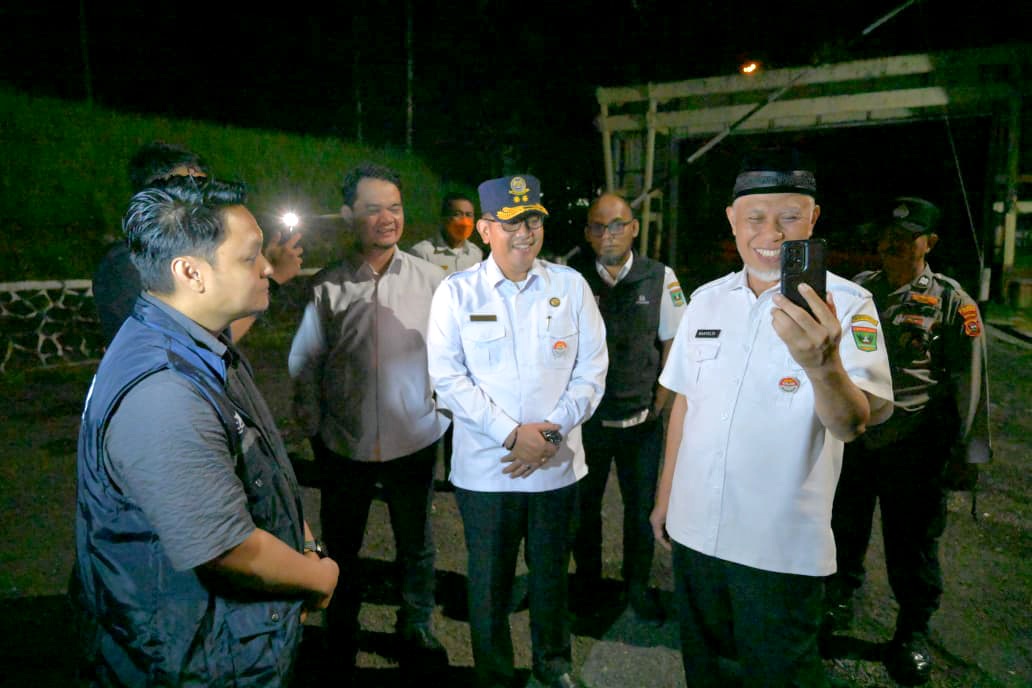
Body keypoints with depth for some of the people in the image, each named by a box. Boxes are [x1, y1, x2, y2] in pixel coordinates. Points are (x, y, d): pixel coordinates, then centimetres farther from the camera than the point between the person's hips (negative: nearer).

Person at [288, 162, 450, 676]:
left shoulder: (430, 280, -6)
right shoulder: (325, 287, -6)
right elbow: (304, 364, 2)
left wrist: (447, 408, -2)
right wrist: (312, 428, 2)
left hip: (415, 441, 0)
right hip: (344, 445, 1)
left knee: (416, 543, 17)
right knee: (341, 543, 19)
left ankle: (415, 628, 41)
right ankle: (342, 630, 44)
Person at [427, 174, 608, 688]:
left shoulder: (571, 285, 1)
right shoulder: (457, 292, -3)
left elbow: (592, 369, 1)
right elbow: (448, 377, -8)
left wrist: (553, 432, -10)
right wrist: (512, 433, -15)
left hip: (557, 465, 2)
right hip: (485, 467, -1)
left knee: (551, 572, 18)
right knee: (490, 580, 12)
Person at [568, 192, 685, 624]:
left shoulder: (660, 277, -4)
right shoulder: (571, 278, -7)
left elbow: (673, 343, 3)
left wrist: (659, 405, 1)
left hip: (641, 420, 1)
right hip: (585, 417, 0)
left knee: (641, 507, 13)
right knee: (584, 505, 14)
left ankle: (638, 585, 36)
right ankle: (587, 584, 37)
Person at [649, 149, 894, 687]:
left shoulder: (846, 304, -12)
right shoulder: (706, 299, 2)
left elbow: (851, 424, -24)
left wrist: (823, 364, -46)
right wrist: (665, 496, 12)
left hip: (780, 547, -4)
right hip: (693, 530, 5)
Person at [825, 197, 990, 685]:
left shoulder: (951, 302, -6)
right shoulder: (856, 291, 5)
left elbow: (969, 384, -5)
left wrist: (967, 453, -7)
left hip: (913, 447, -3)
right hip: (851, 437, 4)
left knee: (911, 543, 9)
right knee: (844, 529, 18)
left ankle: (913, 633, 31)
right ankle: (839, 601, 42)